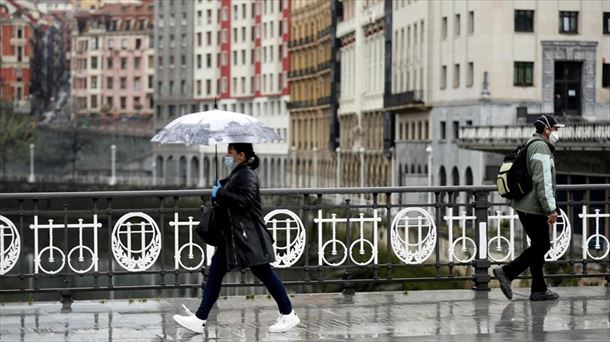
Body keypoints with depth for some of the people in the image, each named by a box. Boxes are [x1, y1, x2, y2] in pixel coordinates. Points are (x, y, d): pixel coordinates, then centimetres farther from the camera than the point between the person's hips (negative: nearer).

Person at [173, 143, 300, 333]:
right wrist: (219, 188, 7)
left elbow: (245, 200, -27)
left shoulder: (246, 175, -13)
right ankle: (200, 319, 7)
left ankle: (288, 315, 9)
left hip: (248, 236, -10)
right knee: (215, 272, 6)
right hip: (233, 236, 10)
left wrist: (221, 193, -19)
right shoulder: (236, 175, 15)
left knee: (264, 273, -2)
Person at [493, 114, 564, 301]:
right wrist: (551, 209, -19)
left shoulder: (531, 146, 18)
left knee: (540, 246, 12)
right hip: (533, 208, -10)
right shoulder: (541, 148, -14)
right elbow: (543, 182, -21)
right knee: (540, 246, -3)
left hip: (525, 206, 10)